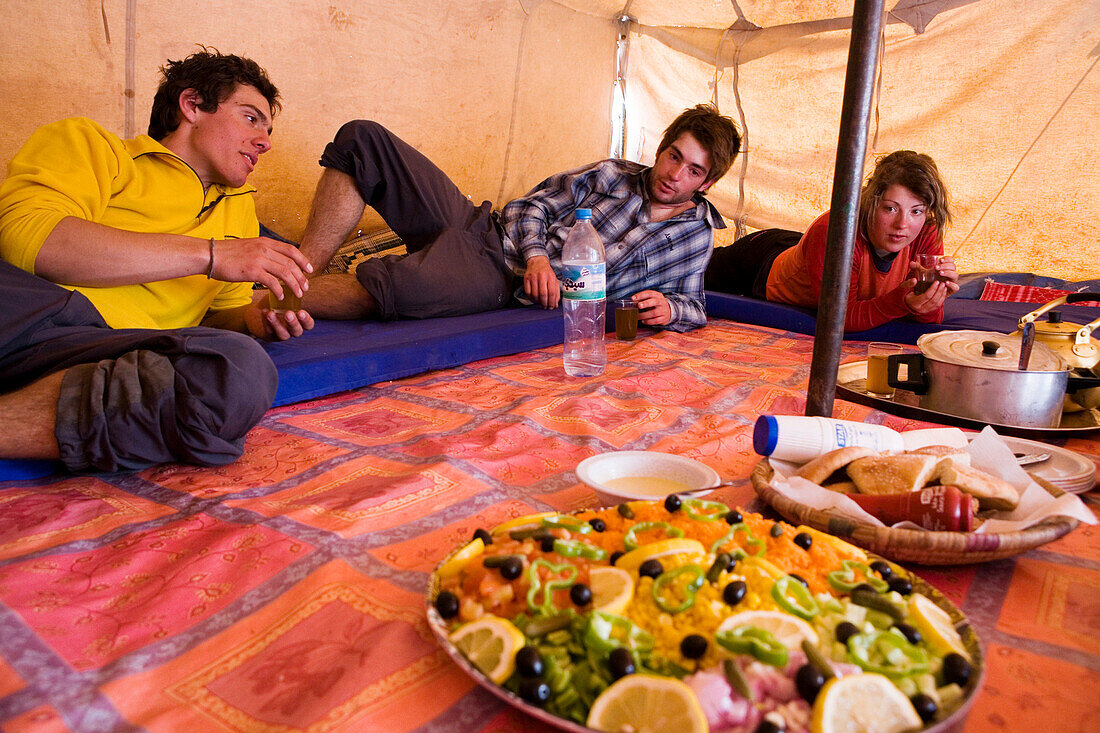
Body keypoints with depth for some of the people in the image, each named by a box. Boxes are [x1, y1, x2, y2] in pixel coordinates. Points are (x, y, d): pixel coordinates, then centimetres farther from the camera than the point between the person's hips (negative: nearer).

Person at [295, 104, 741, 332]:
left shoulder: (695, 236, 10)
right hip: (483, 226, 5)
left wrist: (669, 308, -9)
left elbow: (693, 305, 17)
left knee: (402, 289, -40)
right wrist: (537, 256, -9)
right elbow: (530, 207, 13)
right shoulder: (613, 175, 15)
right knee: (362, 140, -10)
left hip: (506, 282, -4)